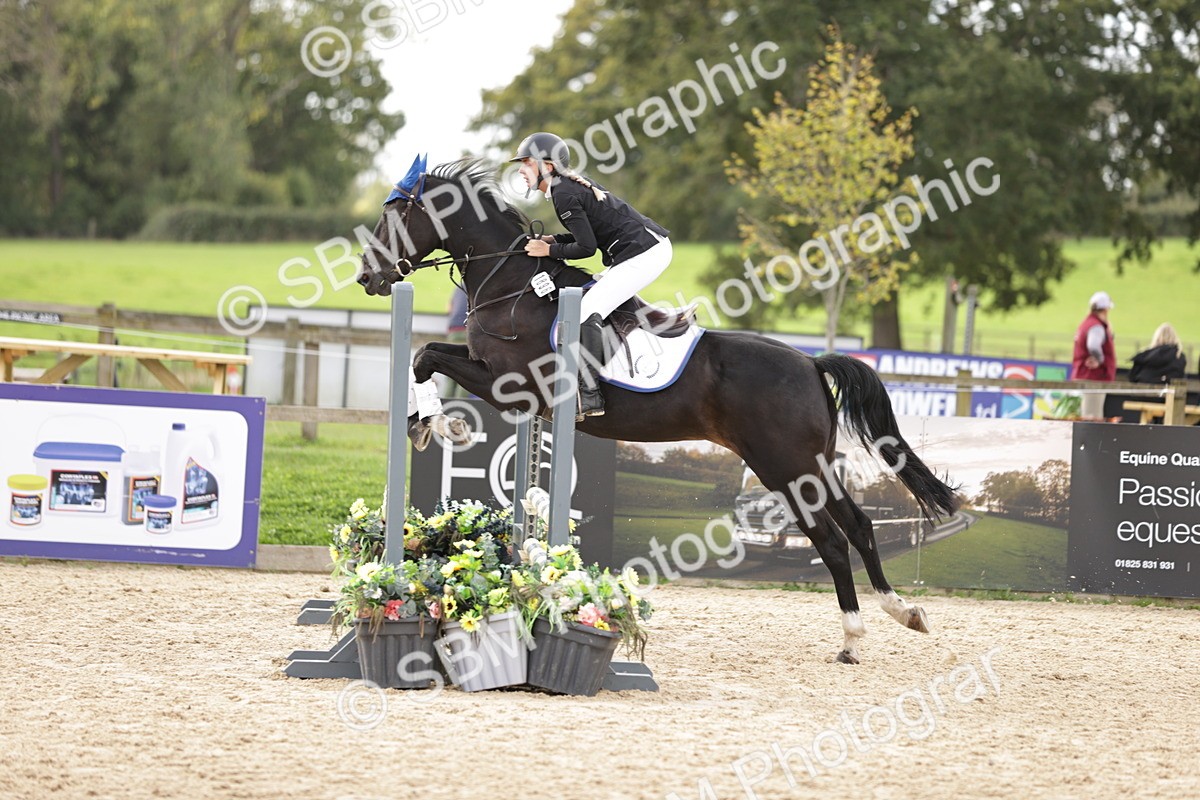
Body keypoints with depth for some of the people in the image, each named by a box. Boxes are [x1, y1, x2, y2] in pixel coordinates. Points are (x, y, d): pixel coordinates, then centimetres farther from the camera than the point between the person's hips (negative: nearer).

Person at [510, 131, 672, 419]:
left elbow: (586, 247, -16)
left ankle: (589, 396, -25)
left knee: (587, 312, -18)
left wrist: (550, 250, -6)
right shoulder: (572, 182, 16)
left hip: (644, 253, -11)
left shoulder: (563, 195, -14)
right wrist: (554, 240, 11)